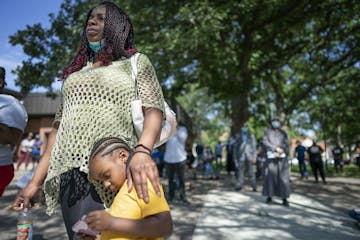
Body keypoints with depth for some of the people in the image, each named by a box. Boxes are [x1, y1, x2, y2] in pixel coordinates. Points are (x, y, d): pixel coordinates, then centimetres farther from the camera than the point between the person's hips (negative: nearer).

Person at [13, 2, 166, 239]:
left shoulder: (136, 62, 9)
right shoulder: (75, 72, 22)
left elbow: (154, 109, -6)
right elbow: (59, 128, 19)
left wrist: (142, 150, -27)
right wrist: (35, 182, 14)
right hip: (70, 174, 5)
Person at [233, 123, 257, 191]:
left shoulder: (251, 136, 8)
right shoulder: (238, 136, 10)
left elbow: (254, 146, 6)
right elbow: (235, 147, 12)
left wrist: (254, 156, -2)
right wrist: (235, 157, 8)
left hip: (249, 156, -1)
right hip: (241, 156, 1)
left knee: (251, 172, -3)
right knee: (240, 171, -1)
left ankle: (254, 186, 4)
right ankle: (239, 186, 6)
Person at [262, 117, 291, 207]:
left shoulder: (283, 133, 15)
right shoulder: (267, 131, 10)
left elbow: (286, 145, 5)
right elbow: (265, 142, -4)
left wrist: (279, 153, -11)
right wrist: (276, 148, -14)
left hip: (282, 157, 1)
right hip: (271, 156, -1)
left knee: (283, 177, -5)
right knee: (270, 176, -2)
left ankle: (284, 199, -3)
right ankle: (269, 196, 10)